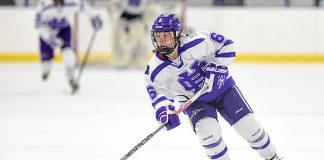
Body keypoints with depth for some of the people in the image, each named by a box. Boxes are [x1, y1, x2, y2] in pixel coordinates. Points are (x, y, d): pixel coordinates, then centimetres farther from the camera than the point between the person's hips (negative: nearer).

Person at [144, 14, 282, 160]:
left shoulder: (196, 43, -28)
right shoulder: (155, 70, -20)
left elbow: (226, 45, -17)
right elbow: (157, 91, -5)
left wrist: (217, 67, -25)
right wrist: (163, 110, -22)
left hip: (221, 86, -1)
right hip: (194, 101, 1)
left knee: (249, 125, -1)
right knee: (207, 130, -26)